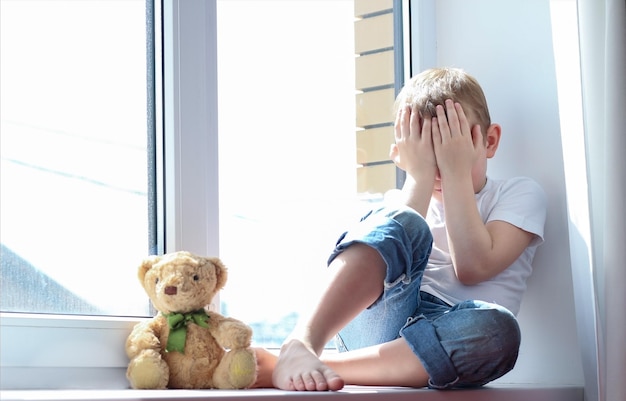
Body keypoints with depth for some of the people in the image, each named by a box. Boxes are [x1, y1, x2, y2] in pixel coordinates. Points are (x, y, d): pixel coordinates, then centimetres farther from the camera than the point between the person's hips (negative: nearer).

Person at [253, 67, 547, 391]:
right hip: (378, 323, 1)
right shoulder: (403, 200, 21)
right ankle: (300, 345, -46)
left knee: (497, 328, -38)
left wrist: (457, 172, -4)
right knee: (401, 222, -25)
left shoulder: (520, 194, 14)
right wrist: (421, 175, -5)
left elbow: (472, 266, -5)